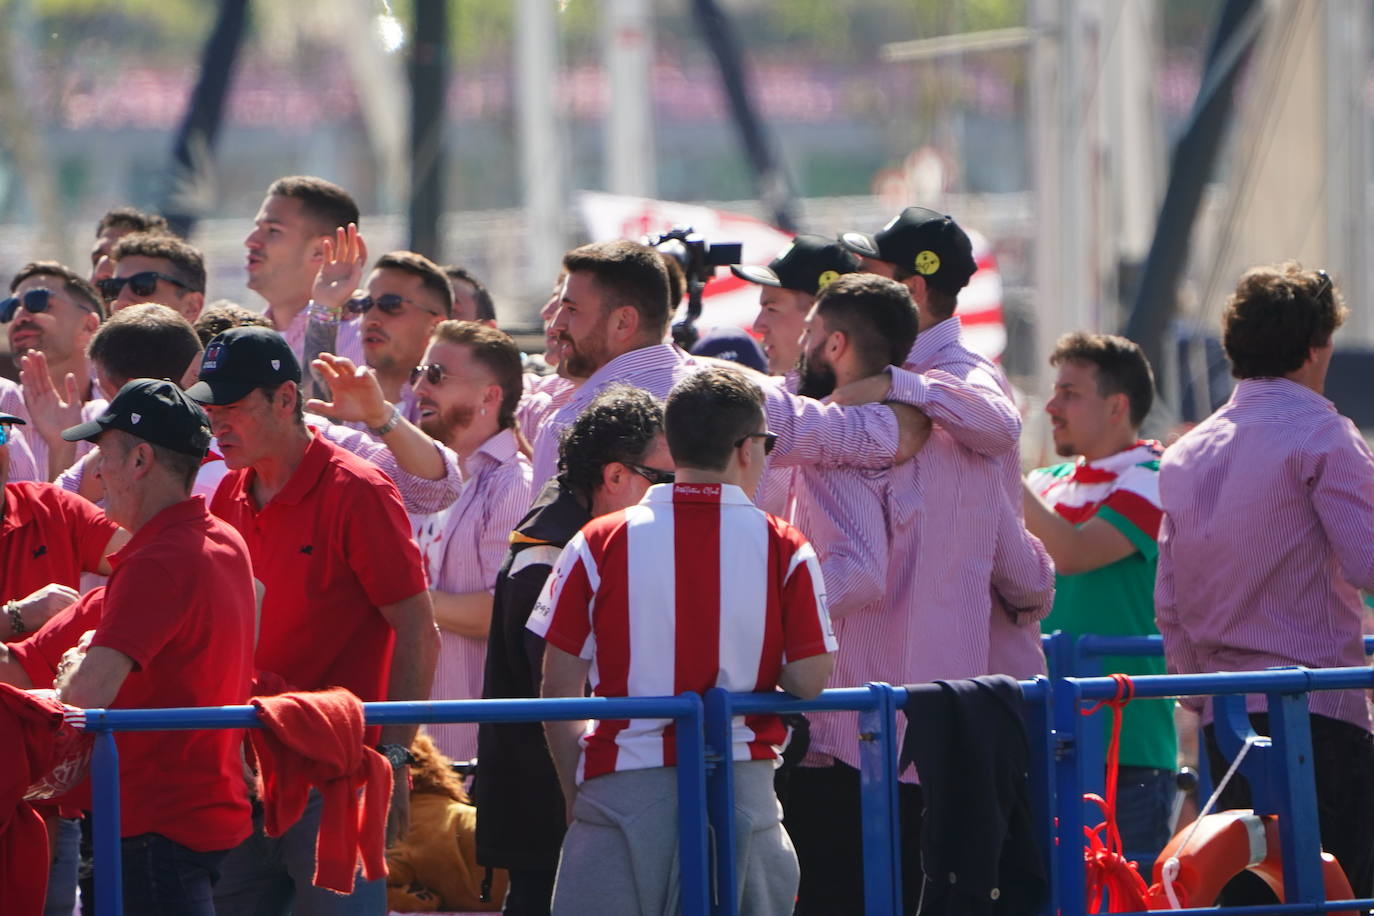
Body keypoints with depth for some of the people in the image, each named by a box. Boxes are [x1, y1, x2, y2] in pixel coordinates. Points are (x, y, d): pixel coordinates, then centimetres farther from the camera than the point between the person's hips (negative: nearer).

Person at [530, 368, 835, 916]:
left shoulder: (600, 543, 0)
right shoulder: (784, 549, -1)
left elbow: (558, 688, 1)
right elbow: (809, 682, -3)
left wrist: (576, 799, 11)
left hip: (624, 786, 0)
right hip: (742, 784, 1)